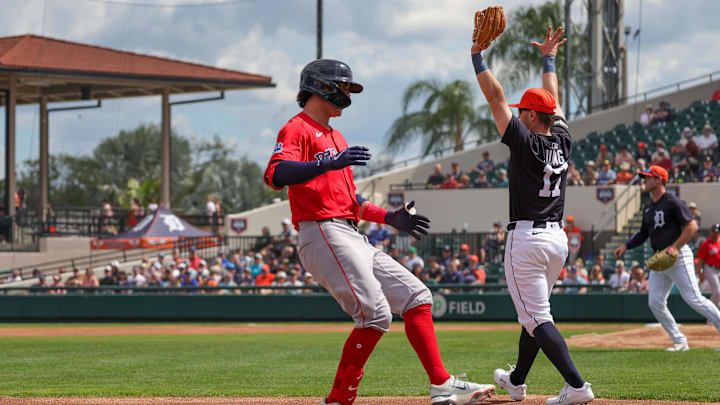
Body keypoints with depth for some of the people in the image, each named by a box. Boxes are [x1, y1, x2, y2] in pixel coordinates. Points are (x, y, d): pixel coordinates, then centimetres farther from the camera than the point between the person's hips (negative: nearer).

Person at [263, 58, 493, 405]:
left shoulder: (336, 138, 27)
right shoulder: (297, 129, -3)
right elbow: (275, 175, -24)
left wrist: (390, 218, 20)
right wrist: (331, 163, -35)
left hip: (353, 239, 10)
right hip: (323, 234, -10)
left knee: (415, 295, 5)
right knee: (375, 313, -20)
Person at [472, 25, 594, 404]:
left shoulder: (526, 142, -12)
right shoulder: (563, 142, 6)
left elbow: (495, 98, -10)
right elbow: (553, 100, 22)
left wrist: (477, 56, -4)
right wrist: (549, 59, 34)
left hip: (526, 239, -8)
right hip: (558, 238, 8)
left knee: (537, 319, -9)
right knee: (533, 313, 21)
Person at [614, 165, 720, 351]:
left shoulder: (673, 202, -10)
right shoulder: (648, 208, 16)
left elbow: (692, 226, -16)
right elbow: (643, 233, 25)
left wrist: (675, 247, -22)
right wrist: (626, 246, 11)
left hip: (678, 257, -9)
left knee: (693, 299, -13)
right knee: (655, 302, 0)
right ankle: (679, 341, 6)